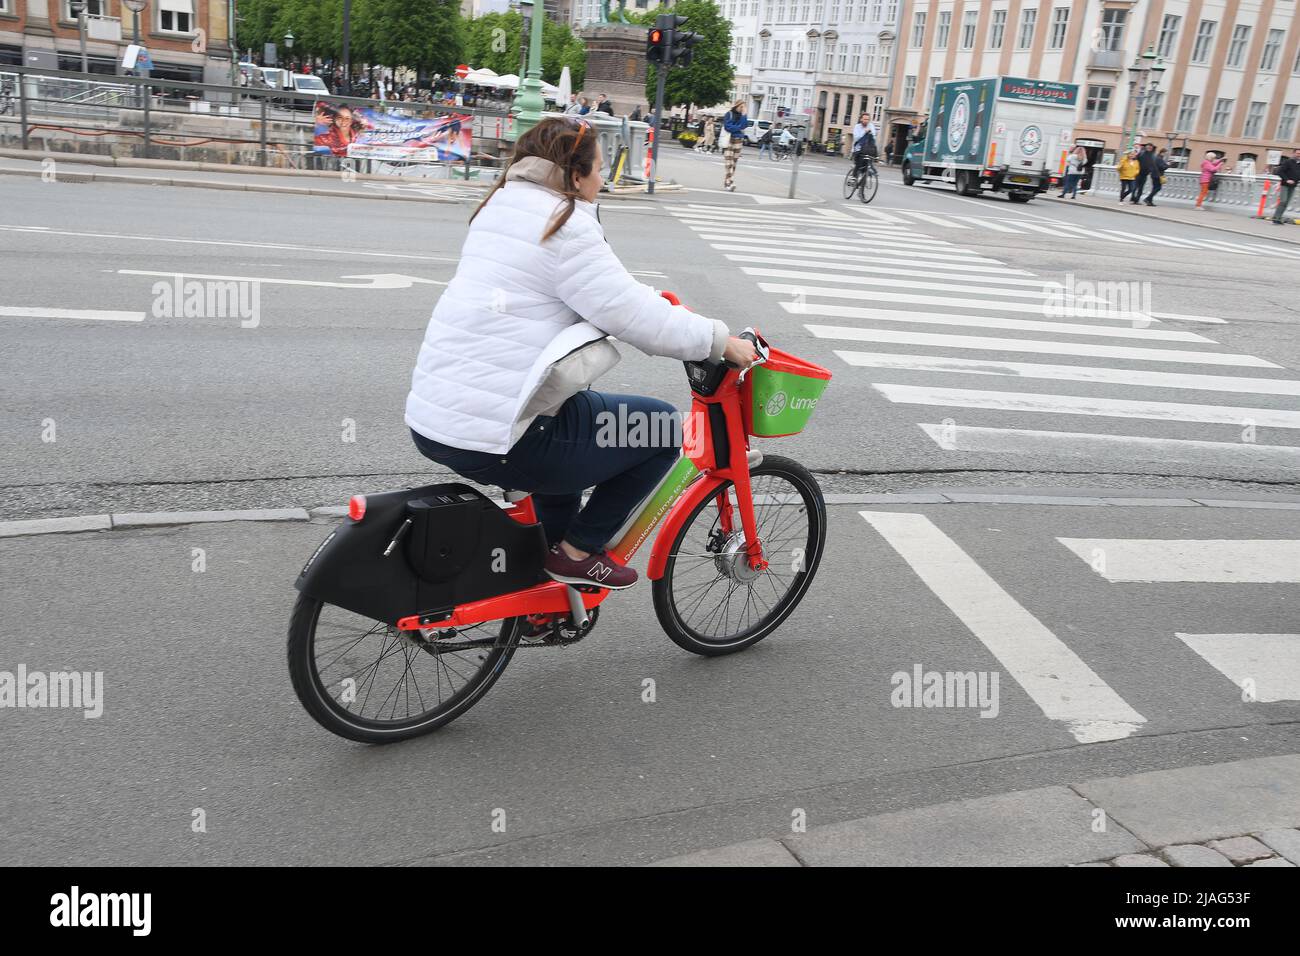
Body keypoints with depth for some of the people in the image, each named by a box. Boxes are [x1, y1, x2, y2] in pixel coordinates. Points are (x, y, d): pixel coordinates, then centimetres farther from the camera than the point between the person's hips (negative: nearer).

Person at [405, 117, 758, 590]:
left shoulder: (503, 208, 16)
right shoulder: (564, 227, -13)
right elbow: (637, 319, -15)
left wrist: (663, 304, 24)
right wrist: (722, 341, -3)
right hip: (494, 440, -10)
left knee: (574, 409, 35)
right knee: (662, 427, 3)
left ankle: (554, 544, 36)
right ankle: (577, 553, 9)